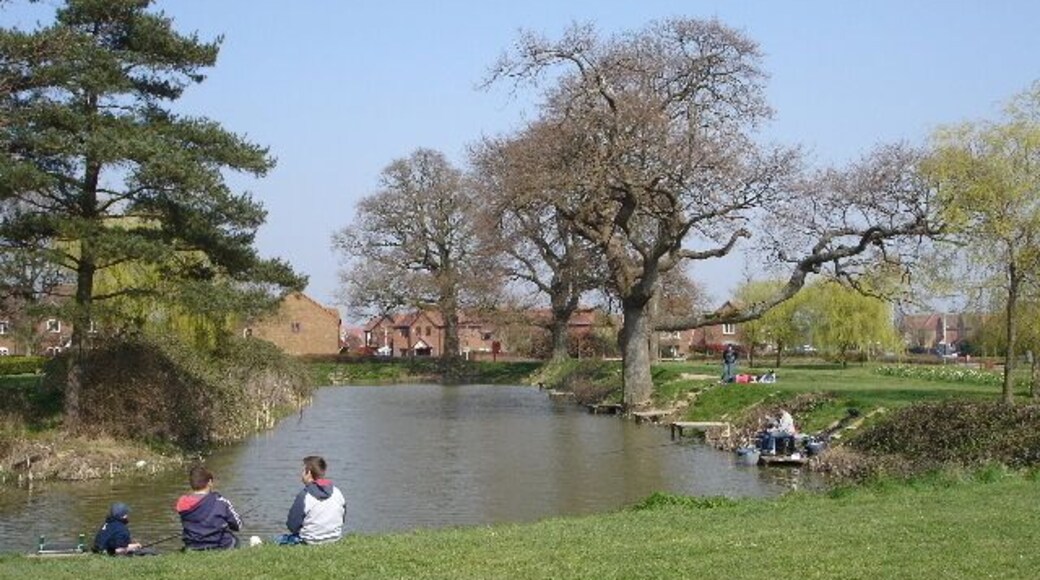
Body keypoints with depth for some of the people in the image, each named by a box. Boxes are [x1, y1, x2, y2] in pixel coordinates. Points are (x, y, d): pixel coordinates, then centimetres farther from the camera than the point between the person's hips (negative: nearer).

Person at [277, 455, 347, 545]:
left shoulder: (304, 495, -18)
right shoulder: (337, 492, -3)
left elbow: (292, 526, -12)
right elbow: (342, 518, 7)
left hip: (311, 542, -6)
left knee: (278, 540, 16)